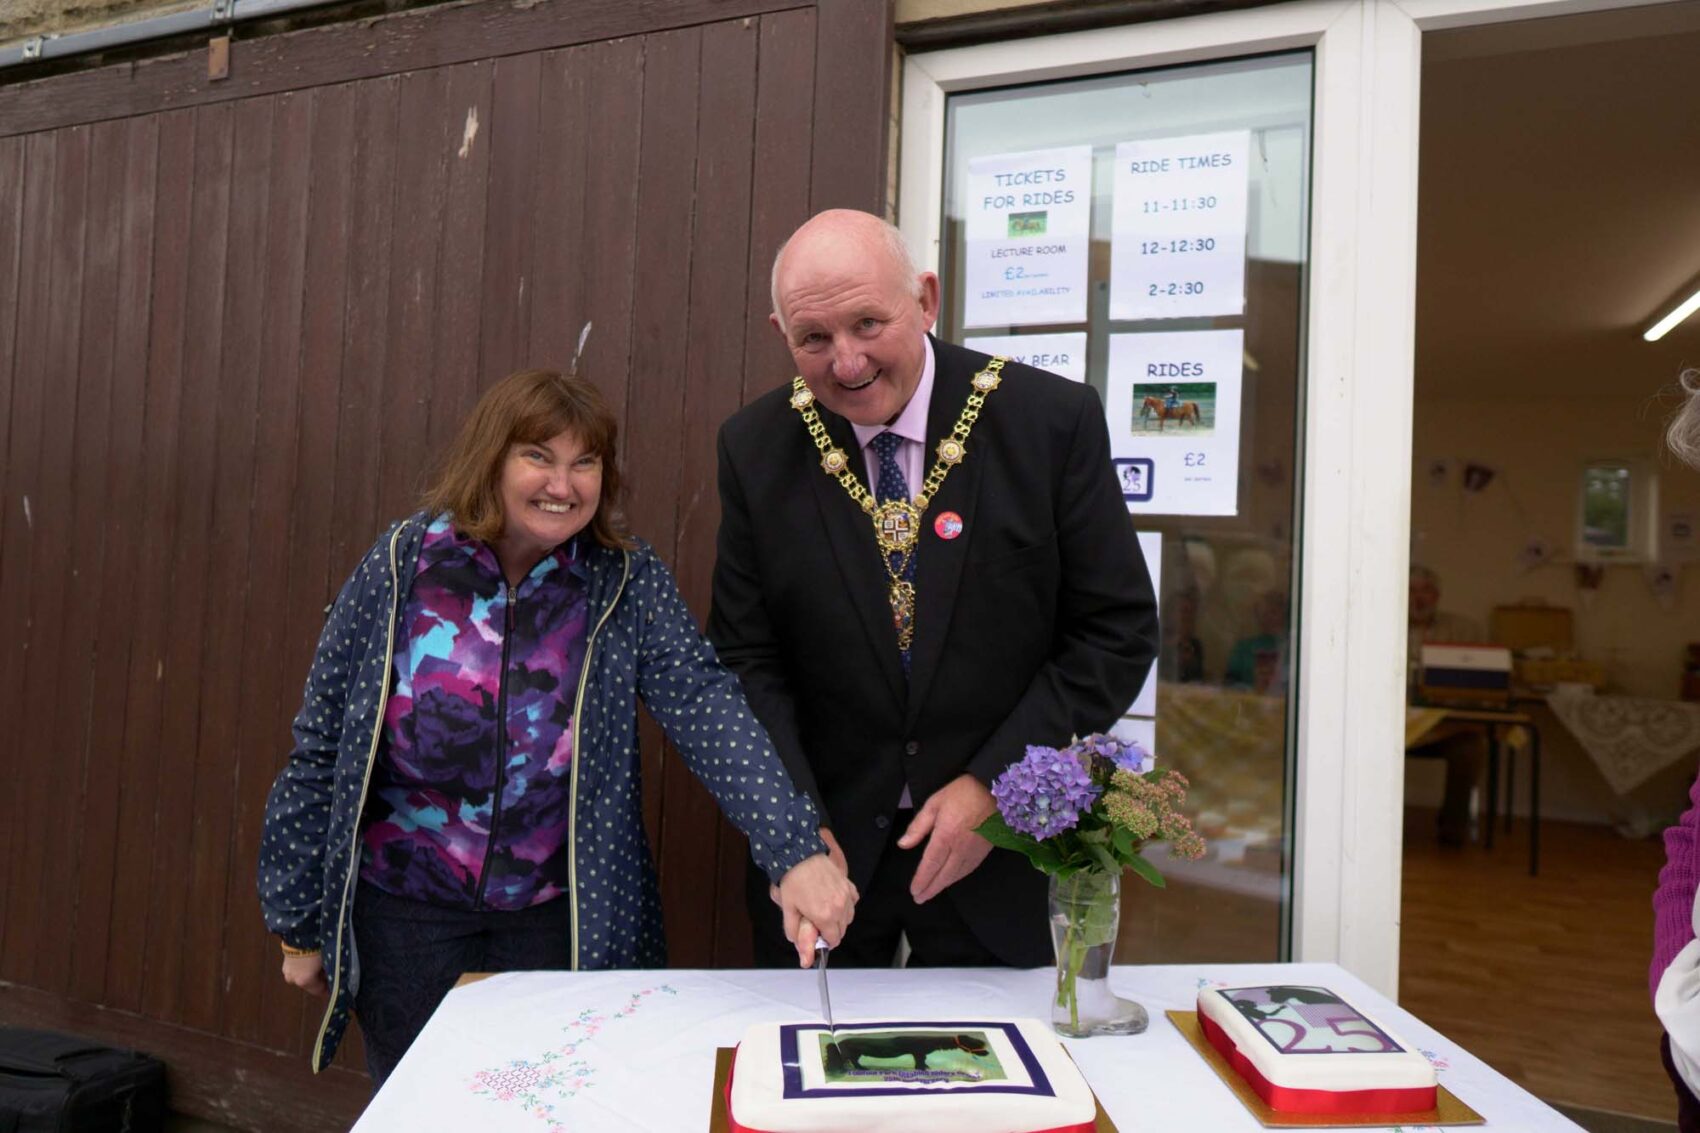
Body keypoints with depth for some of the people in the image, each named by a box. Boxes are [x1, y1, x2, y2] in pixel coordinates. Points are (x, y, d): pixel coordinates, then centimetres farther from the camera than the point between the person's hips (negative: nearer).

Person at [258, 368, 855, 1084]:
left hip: (562, 917, 0)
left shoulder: (628, 584, -10)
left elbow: (707, 708, -24)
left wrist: (795, 851, -39)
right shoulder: (400, 567, -10)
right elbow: (321, 749, -3)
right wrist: (298, 923, 2)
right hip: (405, 915, 0)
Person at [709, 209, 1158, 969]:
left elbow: (1118, 630, -8)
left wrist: (994, 784, -14)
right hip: (824, 848, 2)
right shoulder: (756, 448, -5)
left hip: (999, 851, -1)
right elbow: (746, 656, -2)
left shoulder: (1053, 420, -12)